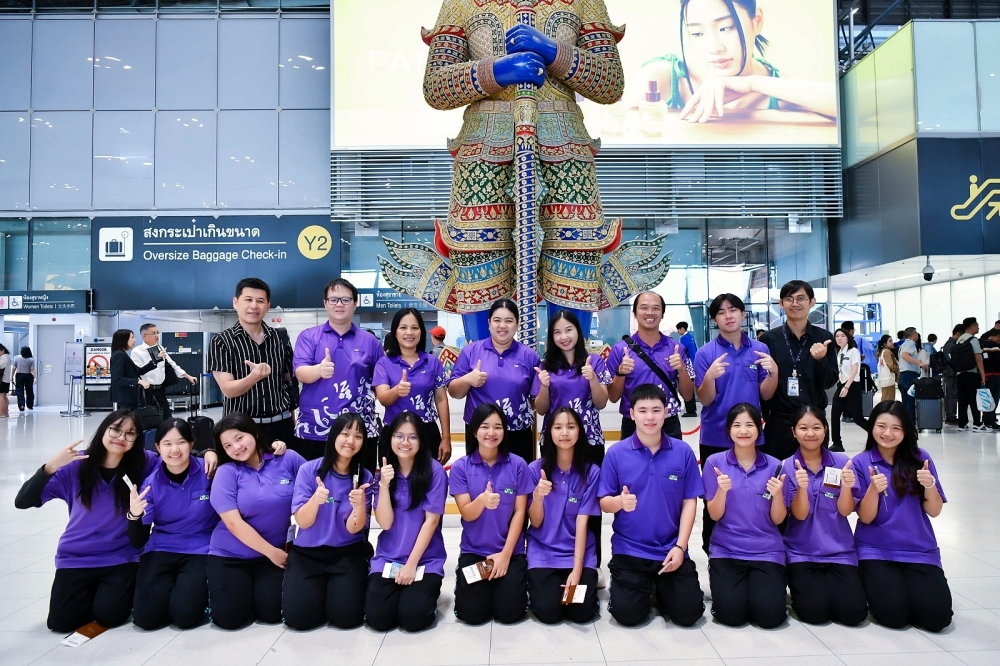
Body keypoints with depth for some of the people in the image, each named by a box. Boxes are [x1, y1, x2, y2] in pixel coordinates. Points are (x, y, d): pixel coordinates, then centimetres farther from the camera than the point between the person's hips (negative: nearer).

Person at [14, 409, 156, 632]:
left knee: (108, 616, -16)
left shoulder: (142, 464, -12)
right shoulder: (76, 465, -12)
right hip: (76, 558, 1)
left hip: (121, 557, -1)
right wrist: (50, 467, -31)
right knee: (60, 621, -9)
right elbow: (23, 501, -15)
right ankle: (95, 591, 23)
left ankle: (120, 589, 19)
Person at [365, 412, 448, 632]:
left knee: (413, 618, -19)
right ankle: (400, 590, 18)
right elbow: (385, 523, -6)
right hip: (387, 558, 3)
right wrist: (384, 485, -19)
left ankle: (428, 590, 14)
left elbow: (431, 521, -11)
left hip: (425, 560, -3)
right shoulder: (383, 472, 1)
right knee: (377, 618, -14)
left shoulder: (434, 471, -10)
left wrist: (411, 564, -13)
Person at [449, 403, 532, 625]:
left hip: (511, 551, 0)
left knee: (509, 612, -12)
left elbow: (519, 512, -4)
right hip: (473, 551, 0)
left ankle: (517, 580, 21)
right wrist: (482, 500, -33)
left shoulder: (518, 465, -5)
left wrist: (506, 553, -11)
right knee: (472, 613, -10)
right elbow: (467, 514, -10)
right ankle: (464, 581, 22)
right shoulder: (460, 467, -5)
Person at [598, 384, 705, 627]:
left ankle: (661, 587, 28)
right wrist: (620, 502, -27)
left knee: (688, 613, -5)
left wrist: (680, 546, -9)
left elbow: (689, 502, -1)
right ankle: (644, 586, 25)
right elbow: (604, 503, -3)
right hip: (629, 549, -1)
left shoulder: (683, 452, -4)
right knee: (627, 614, -9)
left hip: (671, 548, 1)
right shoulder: (616, 453, -7)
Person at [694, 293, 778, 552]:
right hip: (715, 439, -2)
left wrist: (773, 372, -16)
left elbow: (765, 395, 3)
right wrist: (710, 376, -28)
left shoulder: (760, 349, 2)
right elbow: (704, 400, -9)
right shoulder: (706, 353, -6)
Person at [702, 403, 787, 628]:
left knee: (769, 615, -15)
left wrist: (777, 494, -20)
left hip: (767, 551, 1)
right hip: (726, 551, -1)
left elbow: (778, 519, 0)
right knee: (730, 613, -17)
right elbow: (714, 515, -5)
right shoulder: (715, 462, -4)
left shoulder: (774, 466, -1)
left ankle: (767, 584, 18)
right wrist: (722, 490, -24)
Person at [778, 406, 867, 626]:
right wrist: (801, 487, -30)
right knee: (814, 611, -17)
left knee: (853, 612, -14)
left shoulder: (842, 462, -2)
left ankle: (826, 583, 17)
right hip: (802, 553, -1)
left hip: (839, 551, 1)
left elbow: (845, 511, -5)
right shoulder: (788, 467, -5)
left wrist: (846, 486, -25)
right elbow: (800, 514, -10)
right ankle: (801, 585, 17)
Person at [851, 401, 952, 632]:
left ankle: (907, 584, 16)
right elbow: (866, 517, -8)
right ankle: (873, 584, 13)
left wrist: (929, 484, -21)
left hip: (920, 551, 2)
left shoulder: (920, 459, -1)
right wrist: (874, 488, -27)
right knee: (894, 614, -19)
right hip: (876, 551, -2)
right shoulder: (861, 463, -5)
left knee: (936, 616, -15)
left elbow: (934, 511, -1)